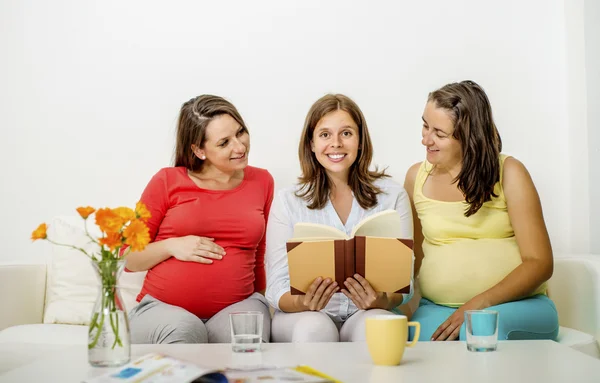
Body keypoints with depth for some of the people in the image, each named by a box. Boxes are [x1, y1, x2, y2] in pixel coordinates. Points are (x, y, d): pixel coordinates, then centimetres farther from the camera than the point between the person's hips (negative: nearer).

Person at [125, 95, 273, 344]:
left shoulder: (262, 181, 11)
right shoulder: (167, 181, 3)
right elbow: (128, 258, 7)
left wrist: (261, 304, 9)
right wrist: (172, 246, -9)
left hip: (235, 307, 1)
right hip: (163, 308, 0)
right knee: (183, 329, -35)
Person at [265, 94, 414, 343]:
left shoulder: (392, 196, 4)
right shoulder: (287, 201, 3)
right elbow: (277, 289, -2)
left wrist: (381, 301, -22)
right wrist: (303, 303, -25)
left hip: (367, 314, 0)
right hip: (302, 316, 0)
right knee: (314, 327, -34)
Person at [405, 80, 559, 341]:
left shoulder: (508, 173, -2)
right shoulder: (416, 177, 8)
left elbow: (539, 263, -6)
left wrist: (478, 305, -18)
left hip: (517, 304, -2)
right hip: (435, 306, 2)